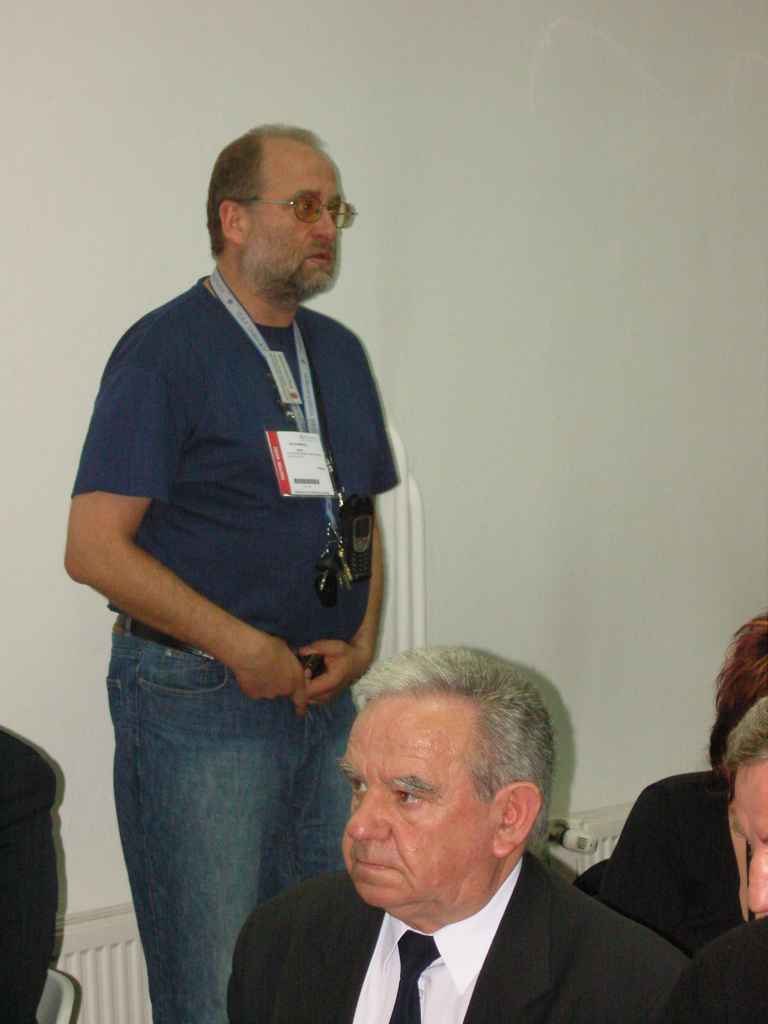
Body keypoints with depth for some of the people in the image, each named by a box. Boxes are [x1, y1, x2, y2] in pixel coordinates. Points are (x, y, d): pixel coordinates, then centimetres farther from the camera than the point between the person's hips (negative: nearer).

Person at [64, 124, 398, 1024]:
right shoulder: (166, 350, -8)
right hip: (197, 702, -6)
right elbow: (94, 548, -14)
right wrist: (246, 650, -16)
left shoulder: (338, 353, 13)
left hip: (325, 695, 6)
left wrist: (361, 642, 1)